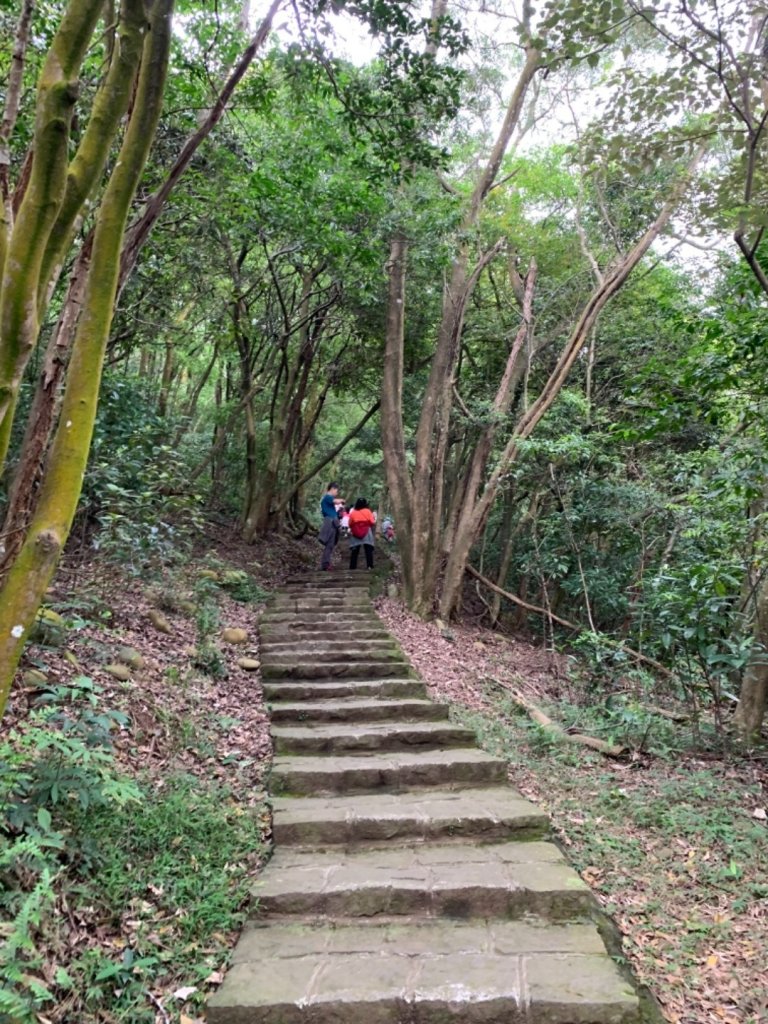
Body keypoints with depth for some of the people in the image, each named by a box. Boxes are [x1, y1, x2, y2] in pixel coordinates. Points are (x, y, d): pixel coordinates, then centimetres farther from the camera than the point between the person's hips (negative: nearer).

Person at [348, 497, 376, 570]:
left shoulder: (352, 513, 3)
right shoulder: (367, 511, -1)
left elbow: (350, 524, 5)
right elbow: (372, 522, -3)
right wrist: (374, 517, 15)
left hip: (355, 535, 2)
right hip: (366, 534, -1)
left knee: (355, 551, 6)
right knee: (368, 550, 0)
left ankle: (352, 566, 3)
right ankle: (370, 565, -9)